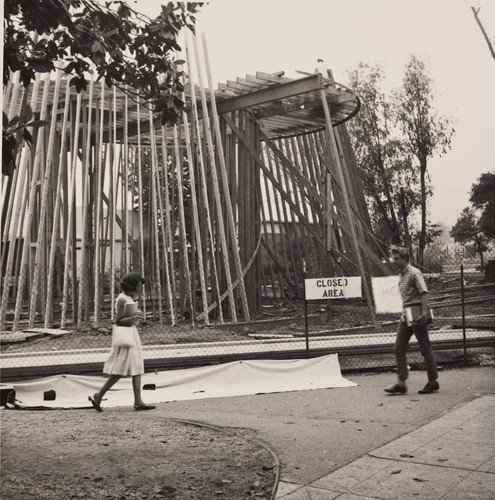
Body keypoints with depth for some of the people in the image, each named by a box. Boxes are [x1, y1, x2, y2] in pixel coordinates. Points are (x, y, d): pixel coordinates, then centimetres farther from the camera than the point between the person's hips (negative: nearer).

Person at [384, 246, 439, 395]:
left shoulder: (414, 273, -11)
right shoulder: (401, 274, 15)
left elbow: (424, 293, -19)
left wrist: (424, 313, -27)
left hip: (417, 316, -9)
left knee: (425, 349, 2)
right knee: (399, 348, 2)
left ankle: (433, 382, 14)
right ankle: (401, 383, 4)